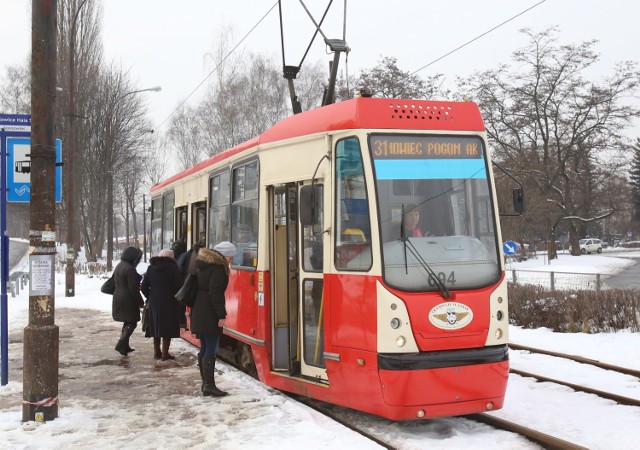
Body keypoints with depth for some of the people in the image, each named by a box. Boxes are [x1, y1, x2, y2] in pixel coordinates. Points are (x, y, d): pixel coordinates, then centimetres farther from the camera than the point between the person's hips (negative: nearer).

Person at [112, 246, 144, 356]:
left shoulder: (118, 266, 12)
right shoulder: (130, 269, -18)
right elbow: (133, 288, -19)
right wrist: (140, 302, -11)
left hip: (118, 298, 9)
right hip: (128, 300, -9)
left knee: (127, 322, 18)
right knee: (132, 323, -3)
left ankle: (124, 346, 21)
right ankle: (121, 344, -14)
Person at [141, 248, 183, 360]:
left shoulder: (151, 268, 8)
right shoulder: (172, 267, -7)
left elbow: (144, 287, 6)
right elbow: (179, 286, -13)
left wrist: (150, 297, 14)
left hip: (154, 302, 5)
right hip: (169, 302, -5)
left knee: (156, 326, 15)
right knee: (168, 327, 1)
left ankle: (157, 352, 22)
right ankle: (165, 353, 0)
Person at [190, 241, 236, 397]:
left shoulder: (204, 264, 16)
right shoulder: (218, 268, -13)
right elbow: (216, 293, -20)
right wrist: (221, 315, -19)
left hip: (198, 312, 10)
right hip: (209, 314, -10)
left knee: (204, 348, 13)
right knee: (211, 350, -8)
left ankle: (205, 383, 18)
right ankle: (209, 385, -9)